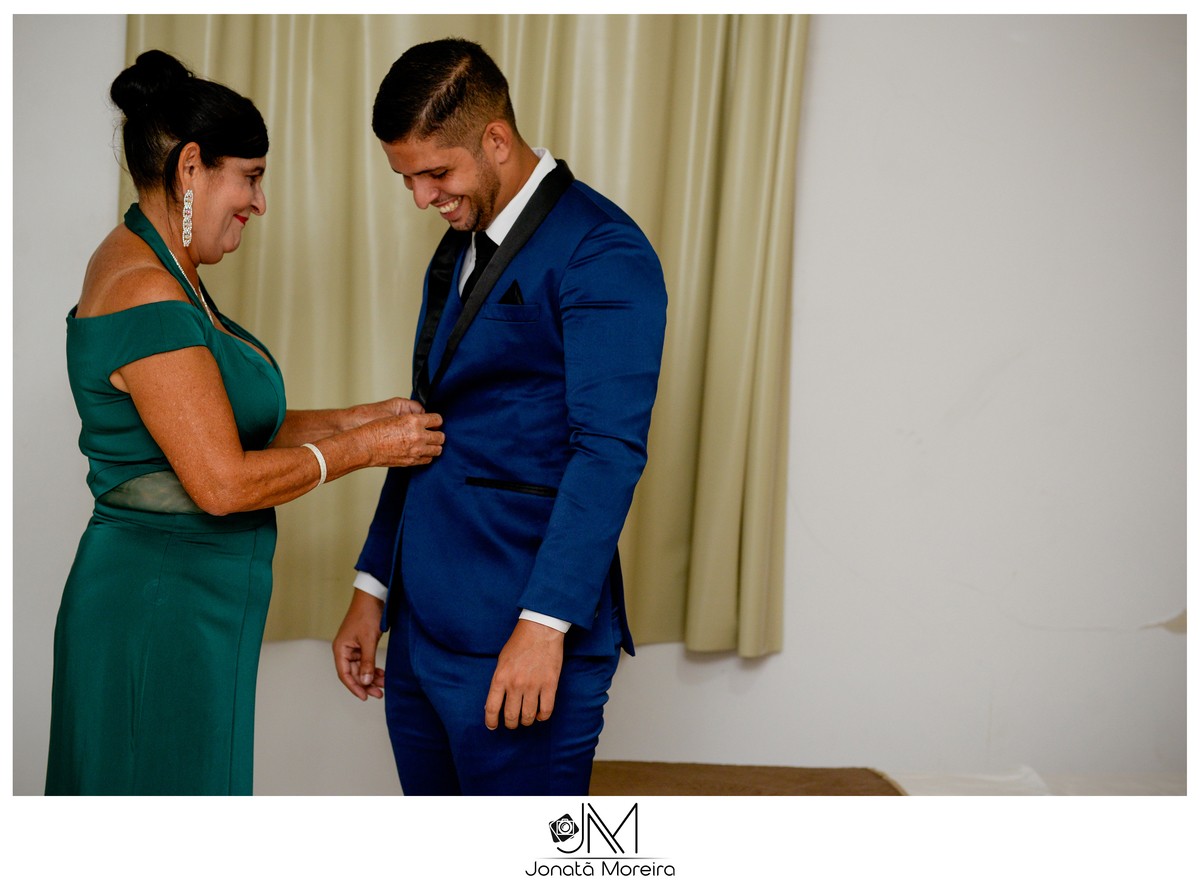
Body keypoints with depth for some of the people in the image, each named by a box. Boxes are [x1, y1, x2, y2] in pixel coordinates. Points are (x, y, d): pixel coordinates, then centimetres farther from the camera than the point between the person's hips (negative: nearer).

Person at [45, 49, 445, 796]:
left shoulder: (160, 273, 11)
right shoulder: (148, 297, -21)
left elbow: (226, 425, 14)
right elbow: (222, 482, -23)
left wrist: (363, 418, 6)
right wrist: (367, 448, -12)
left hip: (188, 600, 10)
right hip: (164, 606, -10)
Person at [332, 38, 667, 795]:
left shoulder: (602, 251, -11)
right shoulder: (458, 253, 16)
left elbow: (609, 450, -18)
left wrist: (544, 625, -23)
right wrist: (373, 588, 18)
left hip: (519, 643, -8)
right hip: (421, 631, 8)